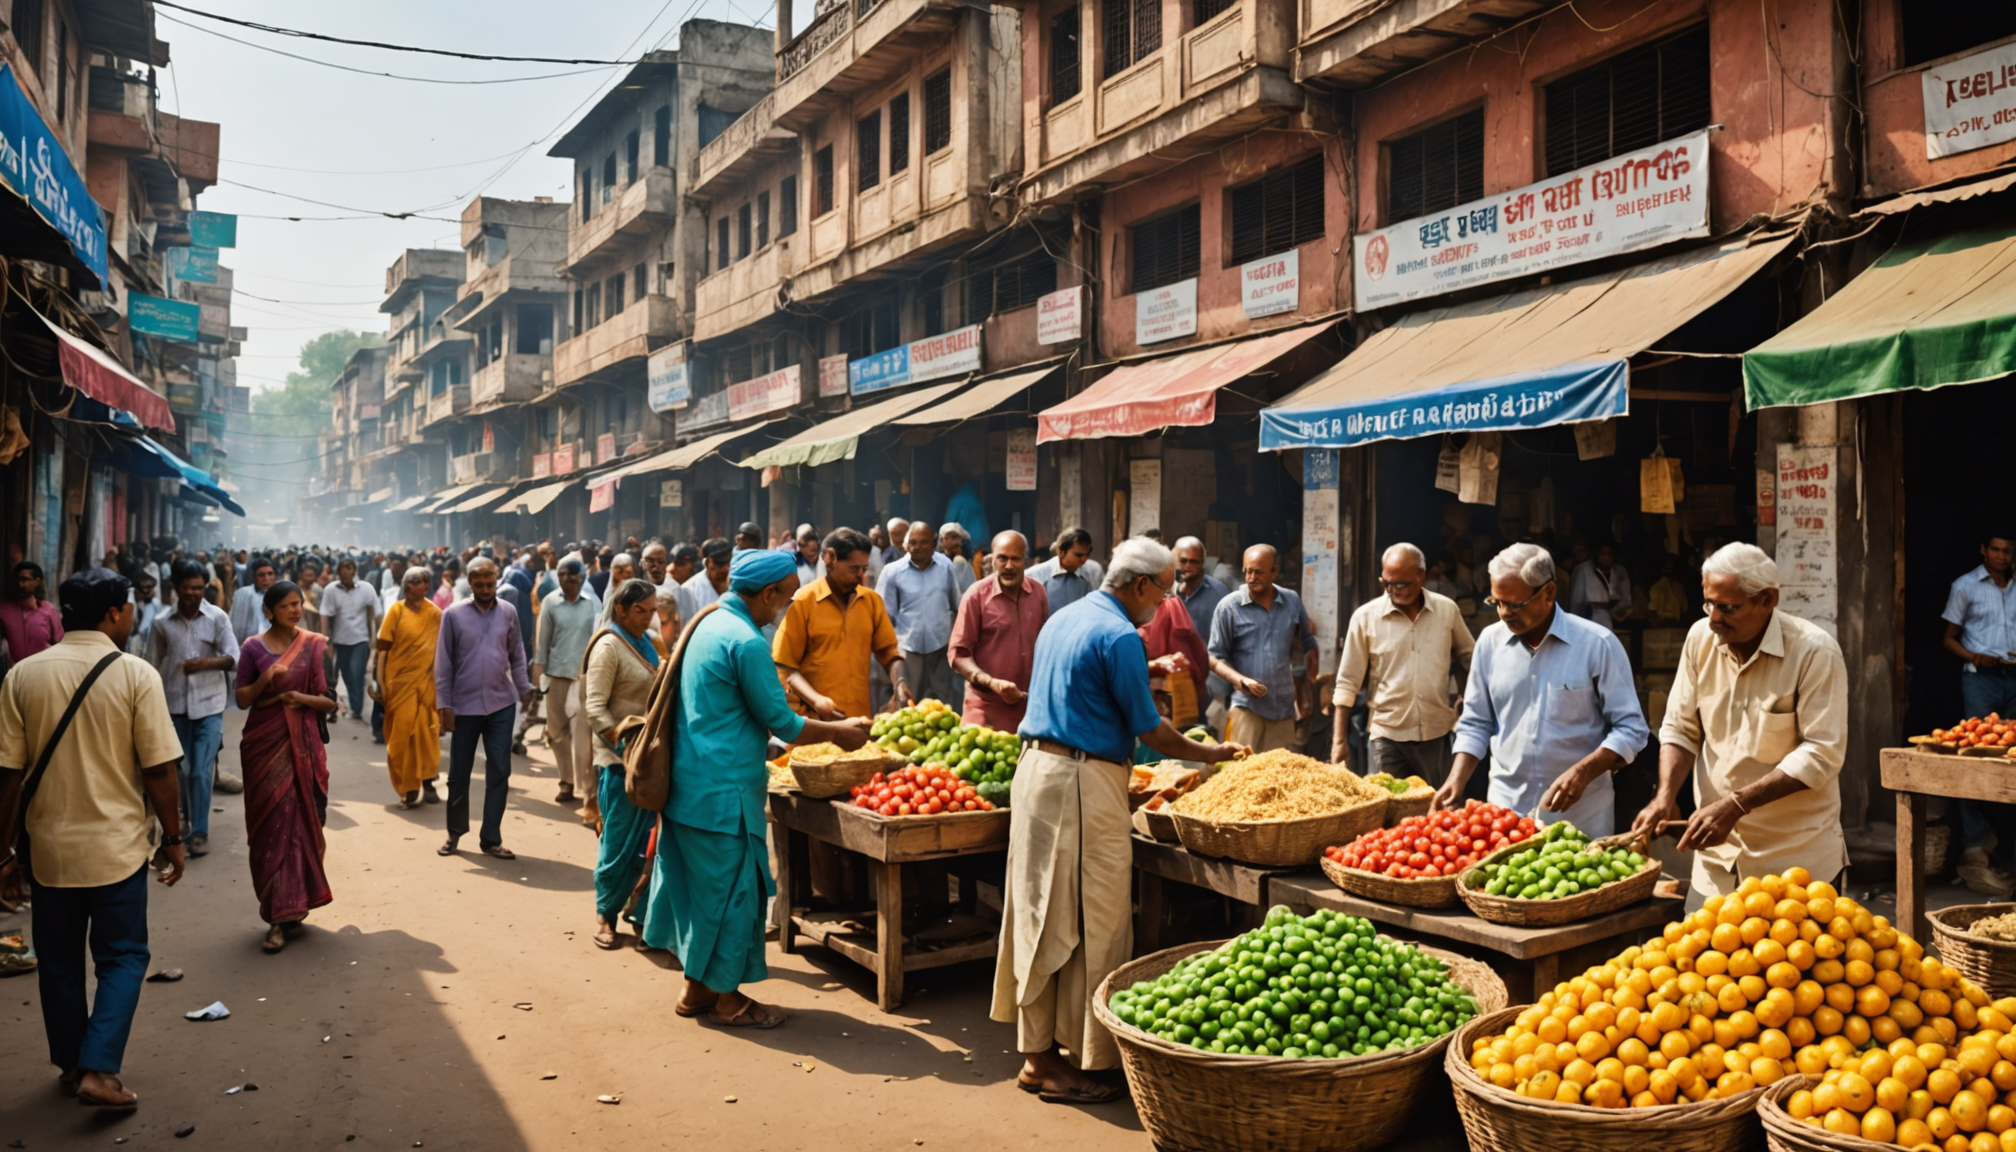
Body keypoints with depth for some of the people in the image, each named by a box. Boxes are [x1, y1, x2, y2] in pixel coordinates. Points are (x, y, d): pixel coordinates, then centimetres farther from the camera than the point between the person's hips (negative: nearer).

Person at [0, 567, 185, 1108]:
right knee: (122, 959, 10)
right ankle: (98, 1070, 0)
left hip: (47, 847, 3)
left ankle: (71, 1065, 31)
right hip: (116, 847, -3)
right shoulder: (136, 674, -12)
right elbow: (159, 770, -11)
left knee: (59, 962, 18)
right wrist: (173, 840, 1)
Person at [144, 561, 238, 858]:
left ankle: (200, 831, 3)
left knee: (201, 771, -5)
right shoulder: (163, 623, 2)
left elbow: (233, 658, -11)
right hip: (175, 705, 2)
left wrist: (206, 662, -30)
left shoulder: (217, 618, -4)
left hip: (209, 704, -2)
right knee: (181, 767, 15)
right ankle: (188, 817, 34)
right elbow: (153, 667, 8)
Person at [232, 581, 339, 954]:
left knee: (298, 822, -1)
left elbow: (329, 700, 4)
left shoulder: (315, 646, 4)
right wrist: (265, 679, -16)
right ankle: (284, 908, 9)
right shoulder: (253, 648, 3)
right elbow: (242, 699, 2)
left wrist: (302, 698, -15)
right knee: (270, 823, -1)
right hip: (263, 743, 0)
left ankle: (283, 914, 9)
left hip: (302, 745, 0)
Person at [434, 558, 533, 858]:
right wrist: (444, 703, -7)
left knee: (500, 772, 2)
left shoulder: (508, 612, 2)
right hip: (465, 705, -2)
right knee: (459, 772, 10)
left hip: (501, 704, 2)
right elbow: (443, 662, -4)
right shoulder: (453, 614, -5)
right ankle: (455, 832, 28)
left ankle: (491, 838, 11)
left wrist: (524, 688, 5)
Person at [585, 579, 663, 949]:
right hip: (619, 758, -6)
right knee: (618, 839, 0)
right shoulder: (609, 646, -11)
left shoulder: (648, 643, 10)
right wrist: (624, 744, -22)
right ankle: (605, 915, 13)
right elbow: (595, 709, -15)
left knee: (643, 837, 10)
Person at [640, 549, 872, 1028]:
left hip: (689, 784, 10)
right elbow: (781, 722, -15)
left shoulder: (708, 624, 11)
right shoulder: (747, 642, -20)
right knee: (733, 889, 3)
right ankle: (726, 998, 15)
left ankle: (696, 988, 28)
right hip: (724, 791, -10)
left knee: (699, 886, 17)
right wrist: (838, 732, -2)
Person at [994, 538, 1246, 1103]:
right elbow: (1149, 730, -11)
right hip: (1084, 783, -10)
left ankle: (1037, 1044, 21)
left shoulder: (1063, 618, 14)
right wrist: (1208, 754, 2)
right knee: (1088, 922, -2)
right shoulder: (1119, 636, -14)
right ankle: (1052, 1063, 2)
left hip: (1037, 766, 10)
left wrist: (1145, 674, 29)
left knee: (1041, 911, 13)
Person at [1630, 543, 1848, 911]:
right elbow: (1680, 729, 8)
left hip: (1795, 854, -4)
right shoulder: (1701, 637, 1)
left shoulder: (1815, 652, -13)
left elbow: (1822, 753, -17)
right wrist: (1666, 795, -9)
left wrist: (1736, 804, -23)